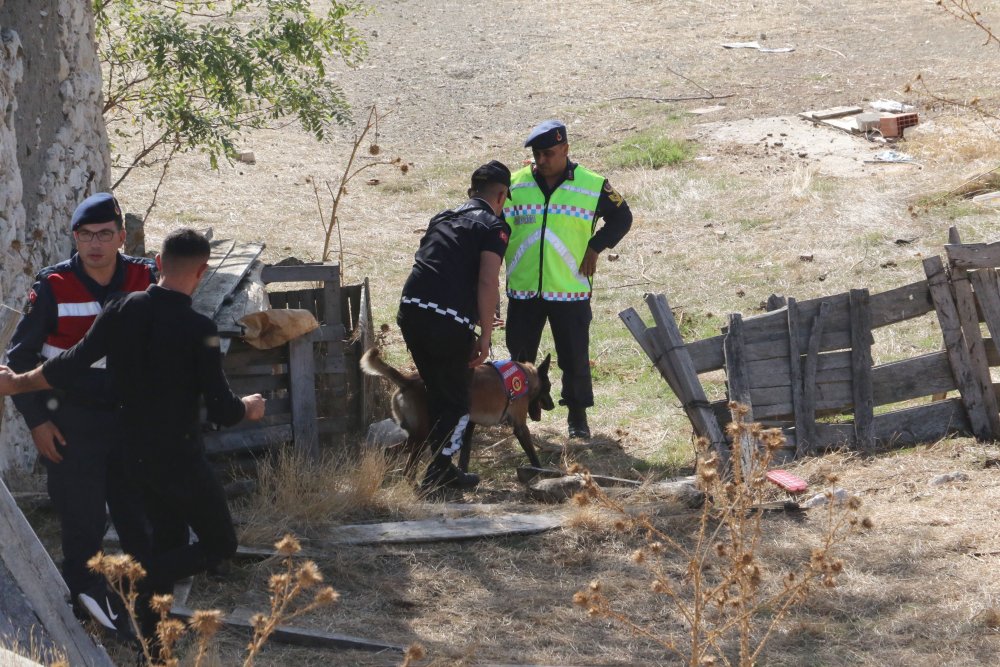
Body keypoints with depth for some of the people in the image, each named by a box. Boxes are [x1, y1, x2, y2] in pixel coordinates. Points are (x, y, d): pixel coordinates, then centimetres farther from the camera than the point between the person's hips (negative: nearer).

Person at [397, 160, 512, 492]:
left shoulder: (444, 218, 24)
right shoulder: (493, 226, 2)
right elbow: (487, 283, -11)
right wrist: (485, 337, -6)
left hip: (410, 311, 7)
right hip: (448, 321, -7)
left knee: (436, 392, 21)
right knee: (456, 401, 9)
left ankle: (441, 467, 27)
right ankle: (438, 473, 5)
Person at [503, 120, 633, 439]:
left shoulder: (593, 187, -3)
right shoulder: (514, 185, 1)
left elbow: (621, 217, 9)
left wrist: (595, 247, -1)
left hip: (570, 290, -2)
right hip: (522, 290, 2)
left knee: (575, 358, 2)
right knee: (519, 356, 10)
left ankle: (577, 415, 16)